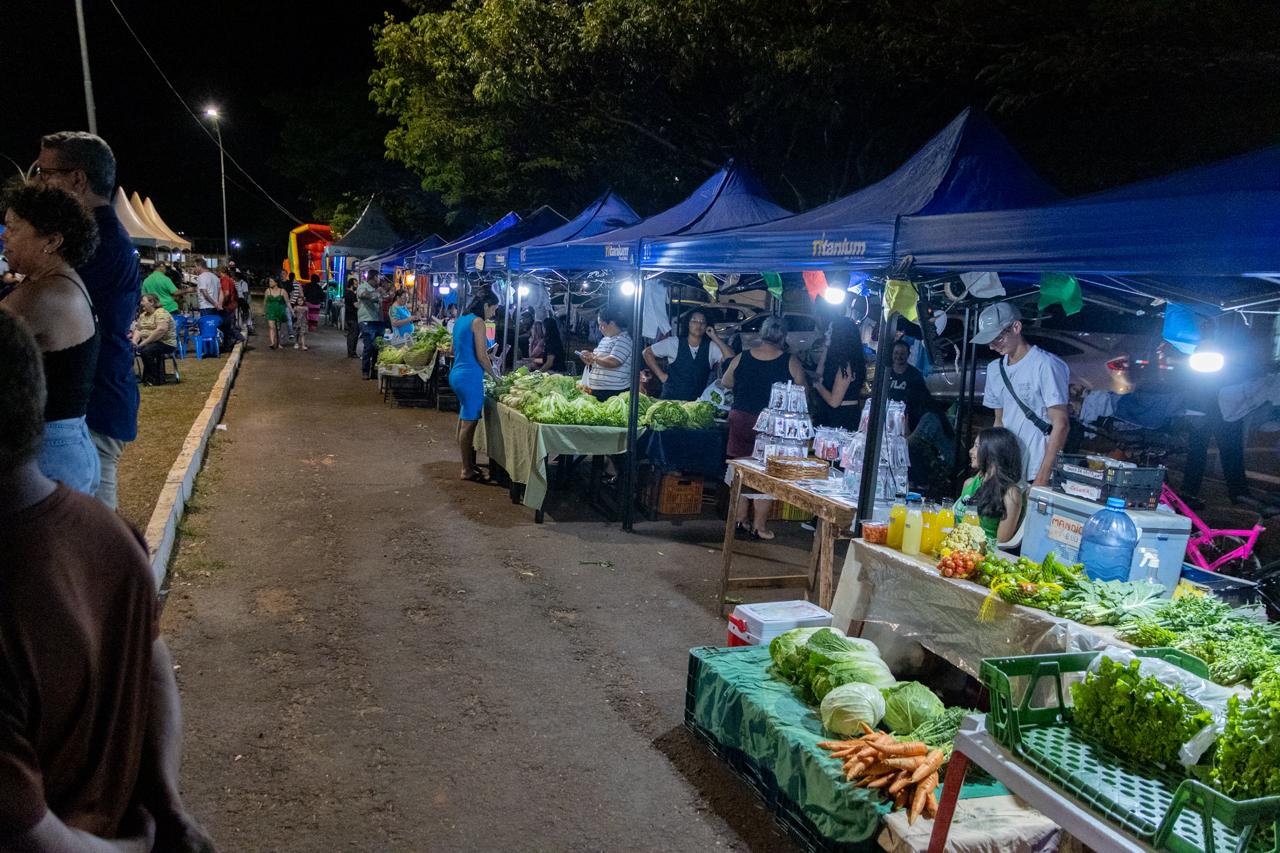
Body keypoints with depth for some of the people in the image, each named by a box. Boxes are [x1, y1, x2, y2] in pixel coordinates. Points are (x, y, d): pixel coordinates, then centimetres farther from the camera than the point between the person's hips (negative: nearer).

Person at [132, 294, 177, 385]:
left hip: (165, 343, -8)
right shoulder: (143, 315, 16)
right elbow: (138, 329, 14)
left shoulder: (161, 313, -12)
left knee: (146, 350, -32)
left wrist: (144, 342, -24)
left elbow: (161, 330, -25)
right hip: (147, 343, 8)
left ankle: (156, 379, -17)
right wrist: (134, 341, -7)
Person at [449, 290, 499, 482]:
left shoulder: (461, 320, 15)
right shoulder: (478, 322, -12)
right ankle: (468, 470, 1)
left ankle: (468, 463, 24)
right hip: (470, 377, -10)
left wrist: (487, 353, 23)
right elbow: (481, 356, -16)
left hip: (457, 374, 10)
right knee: (469, 423, -4)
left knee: (464, 421, 15)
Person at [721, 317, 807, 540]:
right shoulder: (791, 363, -9)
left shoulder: (741, 358, -2)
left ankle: (740, 520, 21)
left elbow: (726, 383, 14)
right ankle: (759, 526, 11)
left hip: (741, 420, 3)